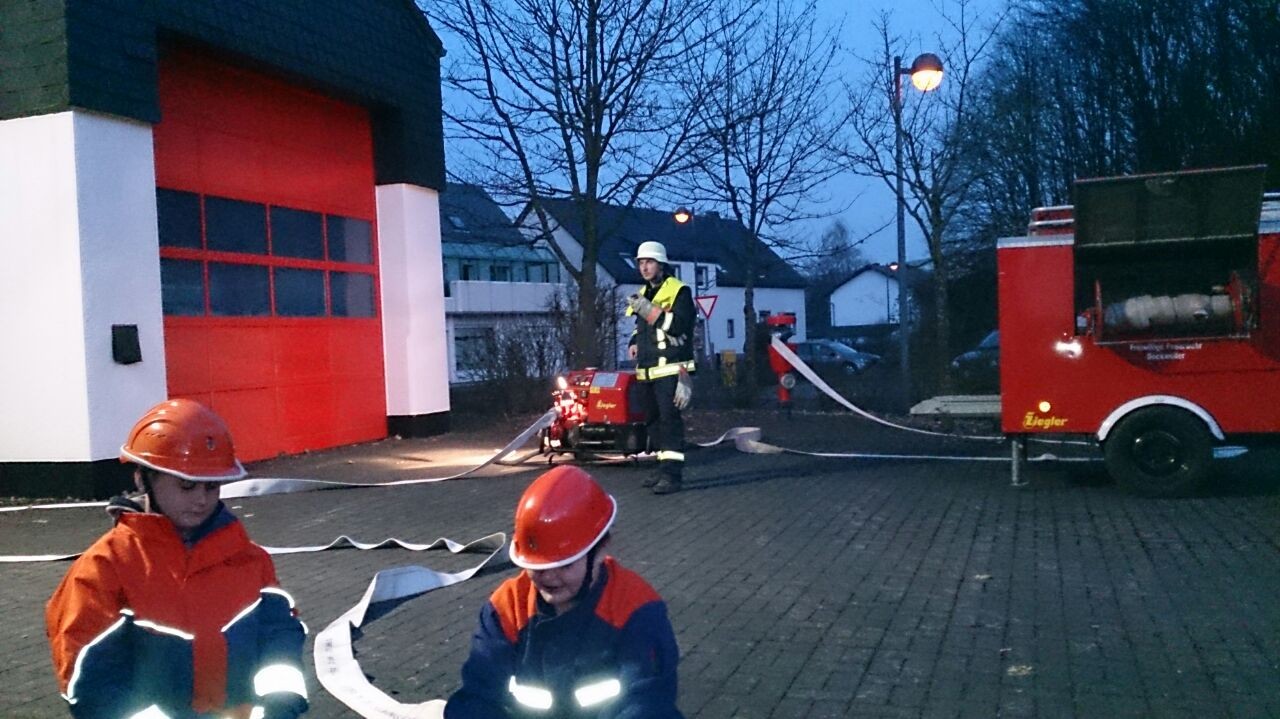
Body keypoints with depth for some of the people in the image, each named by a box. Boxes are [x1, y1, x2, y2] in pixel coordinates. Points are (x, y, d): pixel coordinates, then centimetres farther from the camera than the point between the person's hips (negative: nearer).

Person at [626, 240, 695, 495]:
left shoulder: (679, 291, -4)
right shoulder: (643, 293, 21)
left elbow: (681, 325, -18)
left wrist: (650, 310, -22)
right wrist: (634, 343, 13)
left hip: (669, 368, -8)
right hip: (647, 369, 8)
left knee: (669, 419, -13)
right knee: (653, 420, 10)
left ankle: (672, 473, -15)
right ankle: (665, 467, 18)